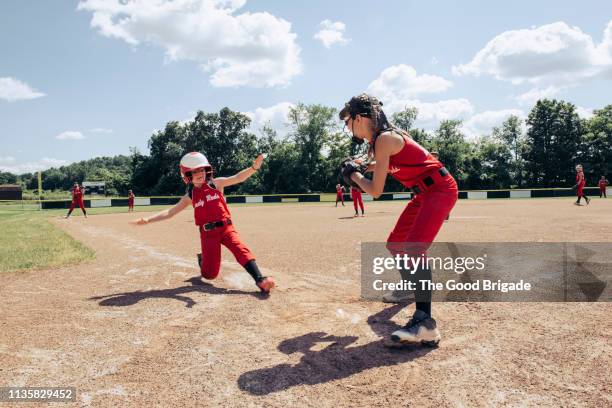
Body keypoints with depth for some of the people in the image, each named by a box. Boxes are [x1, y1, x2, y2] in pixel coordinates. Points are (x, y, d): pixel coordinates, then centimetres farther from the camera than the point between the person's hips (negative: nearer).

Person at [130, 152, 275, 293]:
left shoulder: (216, 183, 3)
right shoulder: (190, 195, 7)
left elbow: (237, 178, -11)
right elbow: (170, 212, 7)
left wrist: (253, 167, -28)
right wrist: (147, 220, -2)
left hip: (226, 227, -1)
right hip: (207, 233, 1)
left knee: (241, 249, -28)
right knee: (210, 274, 0)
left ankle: (259, 279, -34)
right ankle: (202, 259, 34)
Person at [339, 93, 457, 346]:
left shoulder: (384, 139, -18)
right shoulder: (380, 139, 9)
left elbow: (375, 191, -17)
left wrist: (353, 175, 0)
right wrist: (369, 165, 11)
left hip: (441, 189, -10)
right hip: (425, 193, 10)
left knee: (414, 248, -26)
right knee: (395, 244, 16)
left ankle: (425, 325, -30)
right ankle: (411, 287, 39)